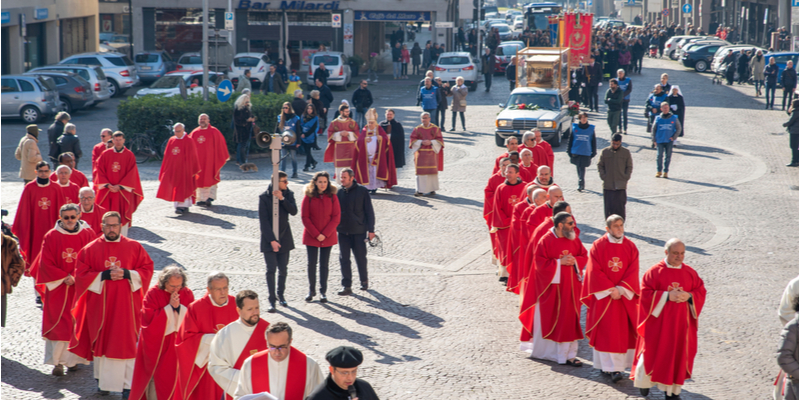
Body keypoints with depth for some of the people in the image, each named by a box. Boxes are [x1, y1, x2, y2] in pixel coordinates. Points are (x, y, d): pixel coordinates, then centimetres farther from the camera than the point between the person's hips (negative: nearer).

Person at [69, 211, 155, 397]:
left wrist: (127, 274, -13)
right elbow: (82, 275, -1)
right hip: (100, 303, 1)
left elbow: (147, 269, 3)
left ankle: (128, 384, 2)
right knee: (102, 341, 5)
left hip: (126, 303, 0)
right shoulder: (91, 249, 2)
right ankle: (102, 381, 18)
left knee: (127, 342, -2)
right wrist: (104, 275, -15)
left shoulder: (134, 247, 3)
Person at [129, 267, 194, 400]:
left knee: (175, 375, 1)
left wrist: (179, 307, -20)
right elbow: (149, 318, -17)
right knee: (155, 376, 3)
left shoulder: (187, 294, -1)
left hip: (177, 343, 2)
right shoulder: (153, 293, -10)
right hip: (156, 343, -2)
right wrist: (170, 307, -21)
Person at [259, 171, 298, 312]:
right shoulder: (264, 197, -9)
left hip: (284, 237, 4)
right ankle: (272, 300, -5)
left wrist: (282, 199, -23)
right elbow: (263, 220, -12)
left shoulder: (288, 194, 3)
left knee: (283, 269, 8)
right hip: (269, 238, -4)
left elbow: (294, 211, -11)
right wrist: (272, 240, -17)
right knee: (271, 269, -8)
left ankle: (280, 294, 26)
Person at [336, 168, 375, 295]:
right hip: (343, 232, 3)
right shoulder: (339, 193, 5)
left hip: (359, 232, -3)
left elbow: (369, 211, -2)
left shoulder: (362, 191, -4)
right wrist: (334, 228, 9)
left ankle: (364, 280, 27)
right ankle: (346, 286, 2)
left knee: (361, 258, 6)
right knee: (344, 259, -1)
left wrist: (371, 229, -4)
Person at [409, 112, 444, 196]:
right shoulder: (417, 129, 4)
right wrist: (421, 142, -15)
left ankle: (432, 189, 17)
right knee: (421, 171, -5)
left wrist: (431, 142, -16)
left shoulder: (435, 129, 3)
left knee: (432, 171, 3)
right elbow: (412, 140, 1)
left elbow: (440, 140, 0)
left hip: (432, 153, 0)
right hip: (421, 153, 0)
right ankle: (420, 190, -3)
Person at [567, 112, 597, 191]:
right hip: (576, 152, 2)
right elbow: (570, 140, 8)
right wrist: (569, 151, 6)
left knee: (582, 168, -10)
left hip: (586, 153, -2)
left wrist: (594, 152, 6)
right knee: (579, 168, 11)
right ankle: (582, 184, 25)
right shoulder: (574, 127, 2)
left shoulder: (591, 128, 1)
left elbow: (594, 141, 8)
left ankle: (580, 184, -12)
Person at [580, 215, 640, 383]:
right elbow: (594, 271, -9)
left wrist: (620, 289, -13)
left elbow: (633, 272, -1)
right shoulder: (598, 246, -5)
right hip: (603, 296, -3)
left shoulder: (630, 247, 3)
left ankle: (617, 366, 11)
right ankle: (611, 367, -7)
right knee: (607, 330, -6)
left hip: (625, 294, 3)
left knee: (623, 330, 3)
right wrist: (610, 290, -15)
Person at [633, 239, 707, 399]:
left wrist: (688, 296, -14)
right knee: (654, 353, 2)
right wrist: (667, 296, -21)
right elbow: (646, 294, -11)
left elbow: (701, 291, 5)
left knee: (679, 354, 3)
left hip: (681, 322, 3)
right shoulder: (655, 271, -7)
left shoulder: (690, 272, 4)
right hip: (659, 320, -3)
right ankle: (645, 380, 27)